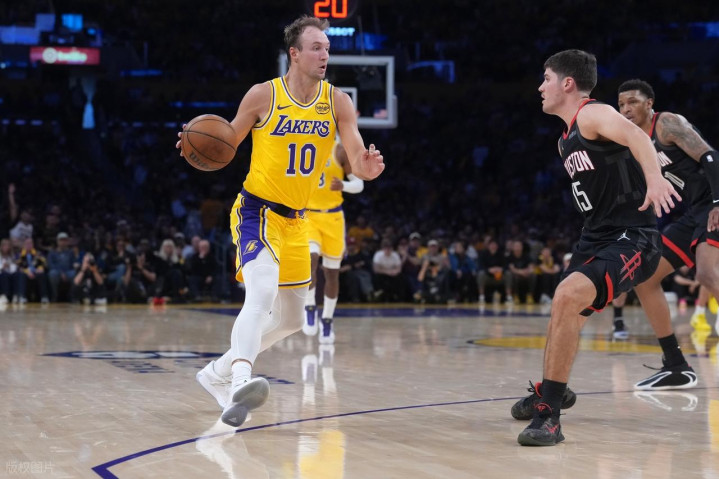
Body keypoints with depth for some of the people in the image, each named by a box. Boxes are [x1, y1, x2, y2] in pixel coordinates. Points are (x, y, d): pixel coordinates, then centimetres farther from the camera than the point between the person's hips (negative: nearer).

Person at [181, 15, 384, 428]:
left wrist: (367, 168, -36)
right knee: (262, 294, -32)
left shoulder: (338, 101, -3)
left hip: (296, 219, 6)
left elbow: (357, 159, -12)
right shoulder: (263, 95, -10)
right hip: (257, 210, -6)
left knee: (290, 320, 14)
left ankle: (219, 372, 32)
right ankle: (241, 382, -44)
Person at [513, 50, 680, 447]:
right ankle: (548, 393, 48)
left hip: (631, 239, -10)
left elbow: (635, 135, -34)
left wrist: (654, 177, -53)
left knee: (567, 297, -29)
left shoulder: (593, 115, -13)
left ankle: (549, 414, -24)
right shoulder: (567, 139, 15)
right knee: (565, 312, 23)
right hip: (596, 236, 10)